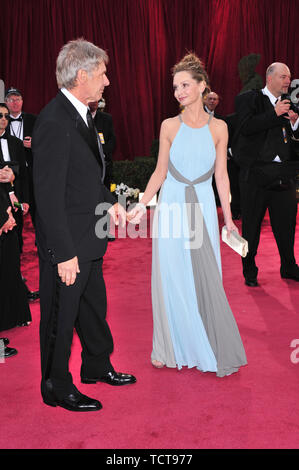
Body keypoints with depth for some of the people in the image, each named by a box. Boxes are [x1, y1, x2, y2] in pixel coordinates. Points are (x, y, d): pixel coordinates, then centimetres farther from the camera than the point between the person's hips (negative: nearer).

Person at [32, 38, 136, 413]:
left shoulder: (81, 114, 8)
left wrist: (109, 202, 7)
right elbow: (48, 196, -25)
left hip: (88, 240, 10)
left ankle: (97, 366, 44)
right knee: (61, 317, 8)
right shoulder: (54, 122, -23)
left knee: (94, 306, 24)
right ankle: (57, 388, 26)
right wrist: (64, 253, -24)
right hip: (66, 243, -9)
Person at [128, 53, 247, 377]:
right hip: (171, 206, 0)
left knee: (206, 279, 1)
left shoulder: (218, 128, 3)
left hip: (203, 208, 0)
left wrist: (228, 217, 3)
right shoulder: (169, 126, 2)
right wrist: (142, 204, -3)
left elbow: (221, 175, 5)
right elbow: (160, 172, 6)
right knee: (170, 278, 4)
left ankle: (211, 349, 18)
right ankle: (172, 347, 18)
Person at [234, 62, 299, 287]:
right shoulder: (248, 99, 0)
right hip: (256, 171, -4)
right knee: (251, 224, 3)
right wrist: (274, 113, -17)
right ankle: (250, 272, 16)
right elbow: (246, 127, -16)